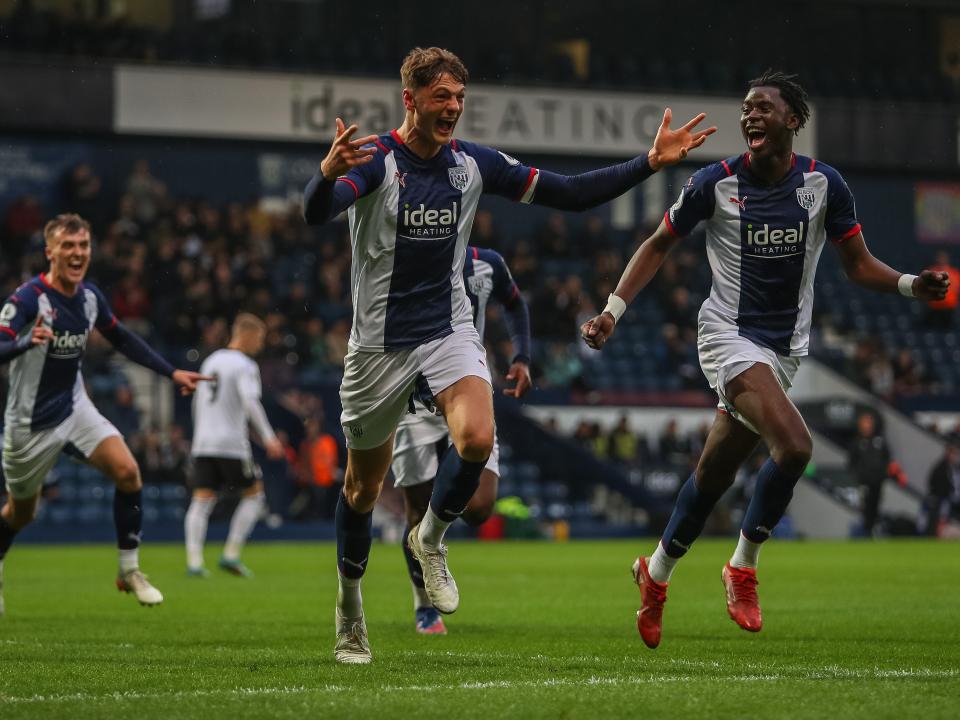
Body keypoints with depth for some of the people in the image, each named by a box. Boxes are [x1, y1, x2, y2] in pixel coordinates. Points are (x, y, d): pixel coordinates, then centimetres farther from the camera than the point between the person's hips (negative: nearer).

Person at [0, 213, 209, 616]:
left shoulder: (90, 296, -1)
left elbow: (122, 340, 16)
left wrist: (172, 373, 12)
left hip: (75, 408, 4)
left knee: (127, 470, -18)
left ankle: (129, 570, -5)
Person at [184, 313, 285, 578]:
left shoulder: (211, 361, 19)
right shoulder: (244, 365, -5)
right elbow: (251, 402, -18)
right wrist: (268, 438, -19)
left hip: (203, 444, 6)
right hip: (232, 444, -6)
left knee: (201, 501, -1)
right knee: (254, 494, 9)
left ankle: (194, 561, -15)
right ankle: (231, 555, 2)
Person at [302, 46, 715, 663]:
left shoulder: (474, 164, 0)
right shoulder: (374, 160, -14)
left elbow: (568, 194, 4)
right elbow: (316, 214, -32)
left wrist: (649, 163, -4)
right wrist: (327, 173, -56)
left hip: (449, 330, 2)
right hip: (380, 341, -2)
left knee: (477, 439, -26)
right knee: (364, 486, 8)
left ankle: (431, 538, 2)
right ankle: (350, 606, 31)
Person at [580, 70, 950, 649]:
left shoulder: (824, 184, -2)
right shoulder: (717, 183, -8)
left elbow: (859, 266, 4)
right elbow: (660, 245, 4)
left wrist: (911, 285, -16)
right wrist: (613, 309, -5)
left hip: (785, 348, 3)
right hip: (729, 335, -3)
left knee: (716, 474, 10)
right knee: (794, 445, -25)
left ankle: (657, 572, 33)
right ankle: (744, 567, -7)